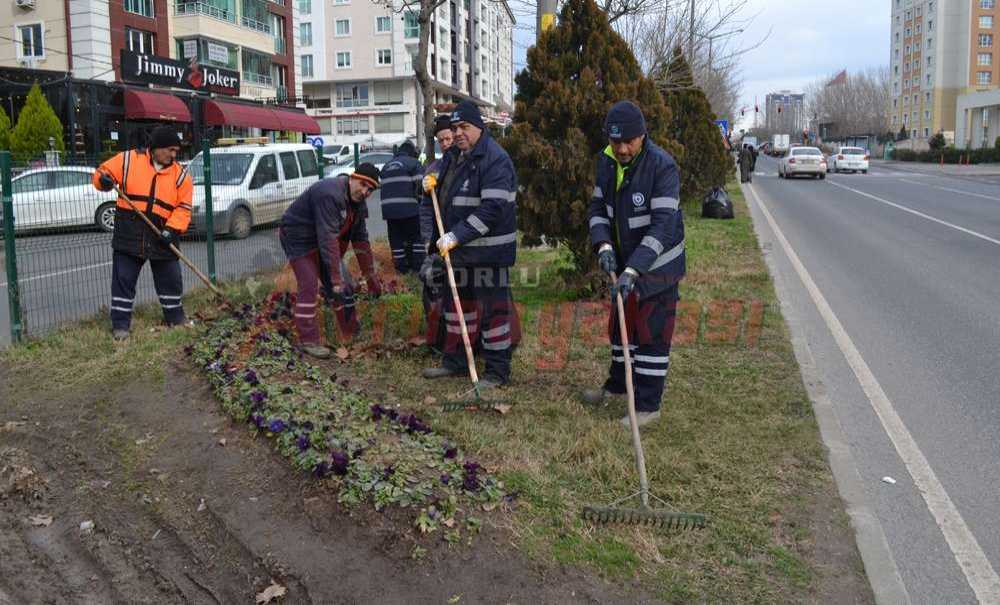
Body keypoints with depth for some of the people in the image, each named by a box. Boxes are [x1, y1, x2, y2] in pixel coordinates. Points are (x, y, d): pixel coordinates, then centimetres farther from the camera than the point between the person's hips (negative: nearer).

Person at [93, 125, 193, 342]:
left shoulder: (181, 174, 2)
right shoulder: (129, 160, -1)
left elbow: (183, 207, -1)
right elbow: (102, 172, 5)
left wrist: (172, 229, -15)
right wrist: (104, 180, -19)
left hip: (162, 237, 2)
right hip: (129, 235, -1)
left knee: (170, 280, 12)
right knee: (123, 280, 2)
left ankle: (175, 317, 30)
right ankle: (120, 325, 10)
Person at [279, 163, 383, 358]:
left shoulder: (357, 203, -2)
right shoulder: (330, 194, -32)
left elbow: (361, 240, 4)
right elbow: (328, 239, -37)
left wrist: (371, 278, 4)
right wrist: (337, 280, -38)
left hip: (321, 238, 9)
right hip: (298, 238, -9)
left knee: (345, 286, 7)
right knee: (309, 286, -16)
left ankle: (352, 335, 17)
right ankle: (308, 341, -10)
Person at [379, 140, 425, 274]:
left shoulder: (386, 166, 20)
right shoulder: (413, 163, 1)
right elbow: (421, 184, -8)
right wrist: (416, 193, 9)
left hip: (388, 208, 5)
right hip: (408, 207, -5)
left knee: (396, 237, 11)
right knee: (417, 236, 6)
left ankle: (401, 267, 13)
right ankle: (418, 266, 1)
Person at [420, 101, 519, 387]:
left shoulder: (495, 159, -16)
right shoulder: (455, 157, 14)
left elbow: (493, 208, -25)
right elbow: (447, 196, 30)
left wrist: (457, 236, -27)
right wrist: (432, 182, 6)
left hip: (488, 250, -9)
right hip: (459, 247, 10)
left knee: (493, 308, -2)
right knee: (457, 302, 18)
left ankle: (497, 371, 9)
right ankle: (454, 361, 33)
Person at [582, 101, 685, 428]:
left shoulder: (663, 166, -24)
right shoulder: (607, 161, -2)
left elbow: (663, 226, -29)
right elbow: (598, 207, 4)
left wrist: (633, 270, -34)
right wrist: (603, 245, -15)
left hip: (657, 266, -7)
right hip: (625, 263, 7)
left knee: (652, 334, 0)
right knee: (620, 325, 21)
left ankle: (648, 405, 12)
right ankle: (617, 383, 41)